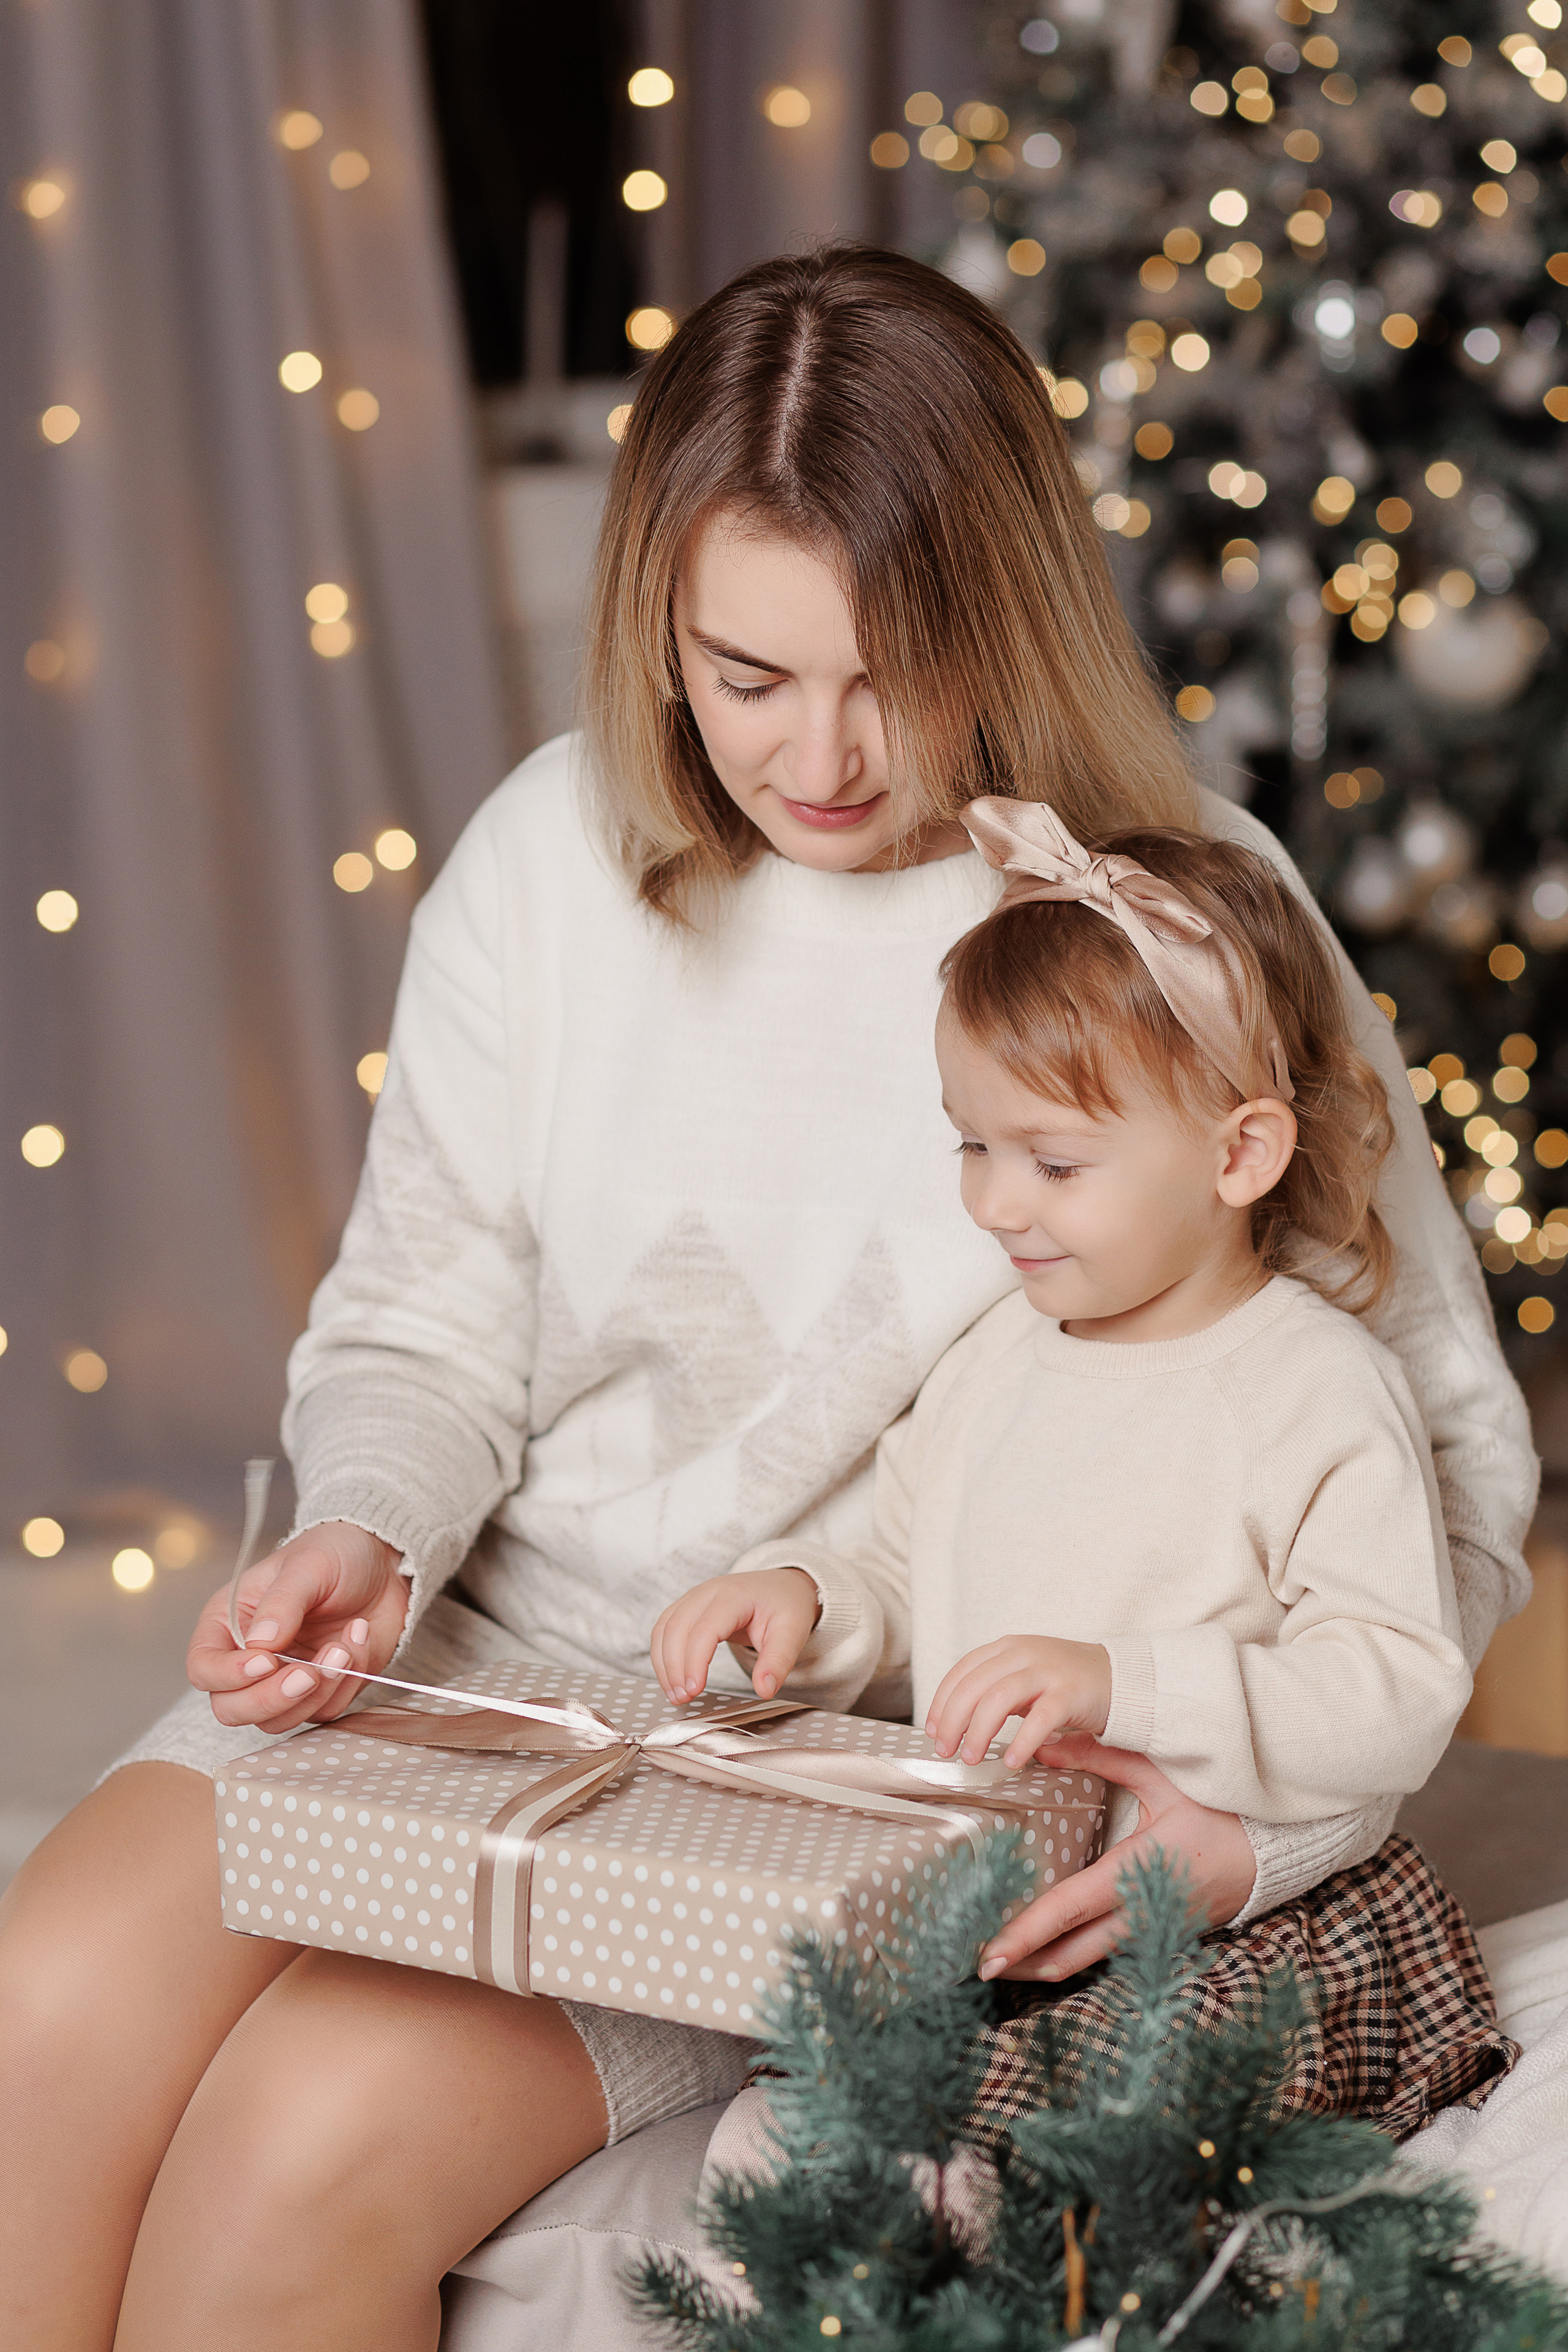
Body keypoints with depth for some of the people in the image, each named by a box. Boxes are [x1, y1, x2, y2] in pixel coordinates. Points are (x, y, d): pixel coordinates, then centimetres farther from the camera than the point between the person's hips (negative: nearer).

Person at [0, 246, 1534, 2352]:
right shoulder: (557, 854, 0)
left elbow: (1441, 1455, -5)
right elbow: (424, 1326, 9)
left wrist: (1262, 1818, -21)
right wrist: (367, 1539, -14)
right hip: (478, 1655, 4)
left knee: (316, 2138, -25)